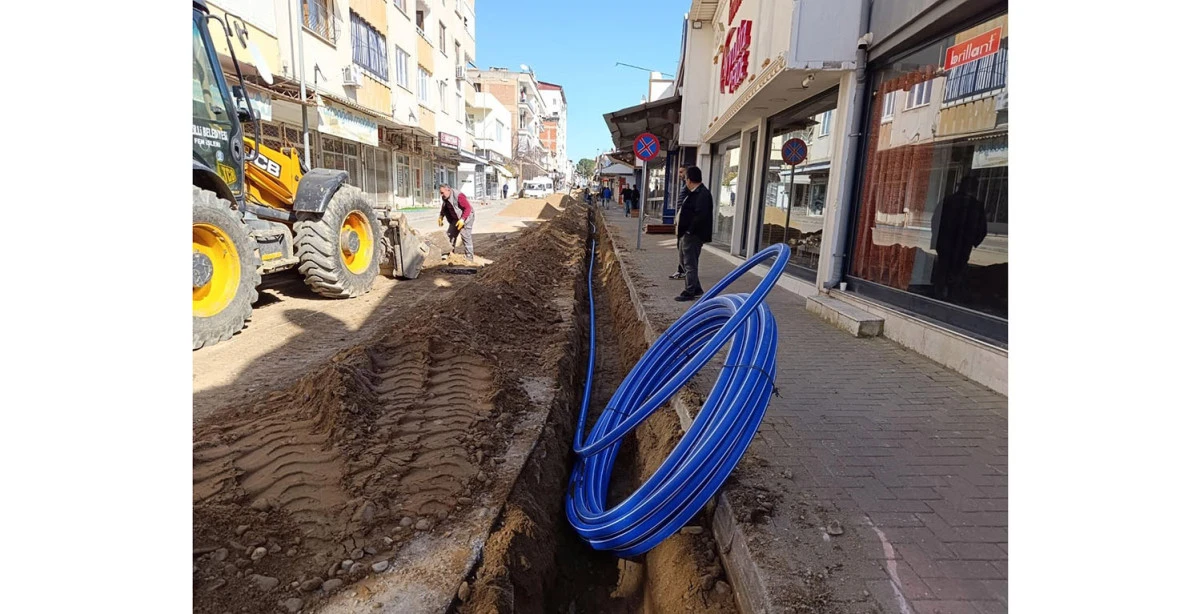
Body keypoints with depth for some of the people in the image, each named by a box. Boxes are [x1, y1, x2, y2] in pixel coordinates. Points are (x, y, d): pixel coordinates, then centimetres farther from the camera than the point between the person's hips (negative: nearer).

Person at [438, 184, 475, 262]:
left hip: (466, 217, -9)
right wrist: (441, 216, 5)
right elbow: (444, 208, 18)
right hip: (456, 218, 9)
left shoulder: (458, 196, -28)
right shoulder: (445, 198, -1)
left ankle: (470, 258, -8)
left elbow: (468, 207, -27)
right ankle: (450, 253, 18)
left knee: (465, 237, -12)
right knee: (449, 234, 8)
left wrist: (462, 219, -32)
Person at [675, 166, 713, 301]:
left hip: (693, 235, -11)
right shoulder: (694, 193, 15)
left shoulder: (702, 194, -17)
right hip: (687, 234, 11)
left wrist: (690, 230, -20)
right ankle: (696, 289, 27)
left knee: (690, 264, -3)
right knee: (684, 260, 18)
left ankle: (689, 292, 7)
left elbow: (701, 215, -26)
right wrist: (680, 228, 10)